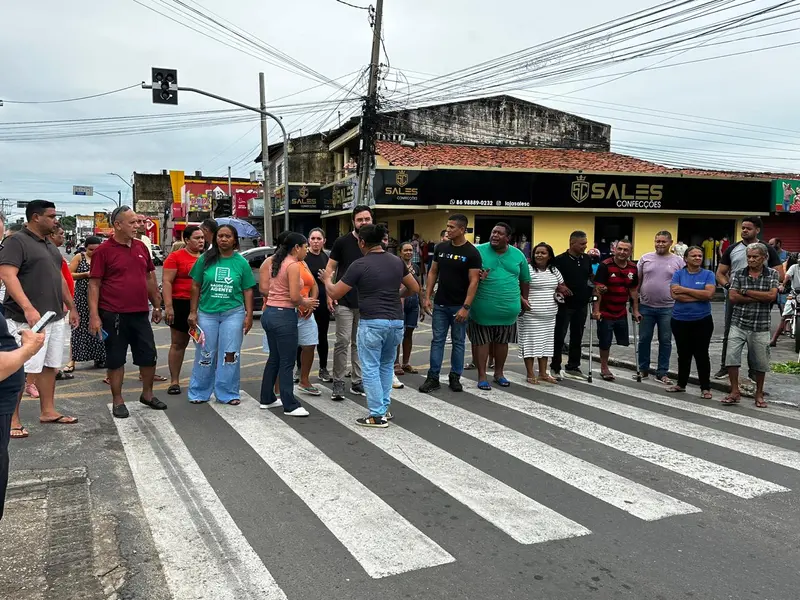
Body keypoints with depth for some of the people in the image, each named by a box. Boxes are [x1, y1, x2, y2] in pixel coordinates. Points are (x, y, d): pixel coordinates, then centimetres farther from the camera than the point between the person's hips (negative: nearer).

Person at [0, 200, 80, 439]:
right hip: (27, 319, -8)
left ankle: (48, 411, 23)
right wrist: (28, 308, -32)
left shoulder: (49, 245, 17)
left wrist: (71, 307, 22)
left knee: (49, 365, 13)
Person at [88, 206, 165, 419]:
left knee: (149, 356, 11)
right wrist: (94, 315, -14)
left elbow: (150, 277, 17)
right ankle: (117, 401, 18)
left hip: (140, 313, 5)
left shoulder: (141, 247, 9)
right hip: (114, 315, -5)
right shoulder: (104, 251, -7)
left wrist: (156, 305, 16)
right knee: (116, 359, 6)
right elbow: (94, 284, -8)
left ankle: (147, 394, 29)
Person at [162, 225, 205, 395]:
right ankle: (174, 381, 13)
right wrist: (168, 306, -17)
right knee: (178, 343, 6)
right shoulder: (176, 256, -4)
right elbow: (166, 282, -9)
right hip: (181, 305, -4)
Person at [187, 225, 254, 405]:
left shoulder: (241, 262, 2)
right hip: (207, 313, 0)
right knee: (205, 355, 7)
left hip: (233, 313, 0)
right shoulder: (206, 259, 1)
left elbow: (248, 290, 5)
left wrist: (249, 315, -1)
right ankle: (199, 393, 20)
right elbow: (195, 286, 5)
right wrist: (193, 312, 1)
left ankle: (227, 394, 15)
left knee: (230, 355, 3)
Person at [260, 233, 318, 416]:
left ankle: (267, 399, 30)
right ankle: (290, 406, 6)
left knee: (274, 358, 20)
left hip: (269, 313, 9)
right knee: (287, 363, -1)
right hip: (284, 316, -9)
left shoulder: (276, 262, 11)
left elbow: (265, 289, 11)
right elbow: (295, 297, -20)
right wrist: (304, 303, -2)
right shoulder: (293, 265, -15)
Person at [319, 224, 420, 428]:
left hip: (372, 323, -6)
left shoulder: (360, 265, -9)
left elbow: (335, 293, -3)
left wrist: (327, 279, 18)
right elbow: (414, 288, 18)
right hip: (396, 321, 6)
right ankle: (384, 408, 24)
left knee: (371, 369, 4)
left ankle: (377, 415, 6)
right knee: (386, 366, 21)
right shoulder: (397, 261, 8)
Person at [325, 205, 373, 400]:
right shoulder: (342, 242, -2)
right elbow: (330, 268, 0)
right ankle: (338, 383, 4)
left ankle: (357, 382, 18)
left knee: (360, 343, 10)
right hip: (344, 302, -3)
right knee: (342, 342, -6)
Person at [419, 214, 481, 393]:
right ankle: (433, 377, 10)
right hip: (440, 304, 3)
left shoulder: (472, 253, -9)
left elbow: (473, 281, -12)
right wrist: (427, 297, 1)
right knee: (437, 340, 5)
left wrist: (466, 307, -18)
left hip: (459, 306, -3)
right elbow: (433, 273, 9)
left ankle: (455, 377, 18)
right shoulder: (441, 247, 3)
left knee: (458, 342, 8)